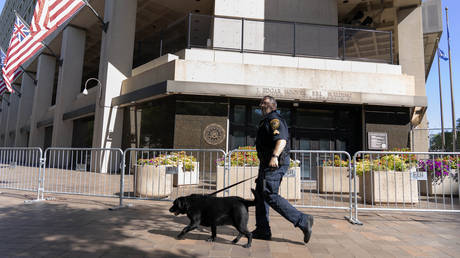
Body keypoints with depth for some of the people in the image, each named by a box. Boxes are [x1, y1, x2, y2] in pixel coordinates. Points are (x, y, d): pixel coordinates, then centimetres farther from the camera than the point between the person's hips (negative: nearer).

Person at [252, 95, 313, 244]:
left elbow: (282, 140, -26)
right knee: (260, 194, 11)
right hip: (268, 164, 11)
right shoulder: (266, 121, 23)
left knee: (271, 196, -13)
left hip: (275, 163, -11)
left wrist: (274, 156, -41)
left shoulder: (274, 120, -10)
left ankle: (302, 221, -8)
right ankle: (262, 230, 17)